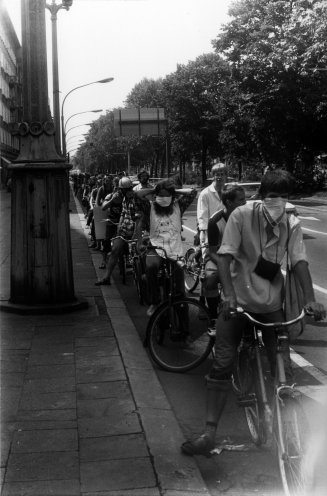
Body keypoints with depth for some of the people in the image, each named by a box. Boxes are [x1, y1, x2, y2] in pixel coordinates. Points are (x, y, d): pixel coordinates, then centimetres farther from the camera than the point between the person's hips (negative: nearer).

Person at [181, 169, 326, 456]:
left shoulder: (292, 225, -2)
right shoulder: (242, 215, -12)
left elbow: (299, 261, -10)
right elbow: (225, 255, -18)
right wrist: (229, 294, -31)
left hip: (272, 305, 3)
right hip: (238, 301, -2)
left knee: (283, 368, 4)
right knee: (222, 365, -6)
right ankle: (210, 434, 1)